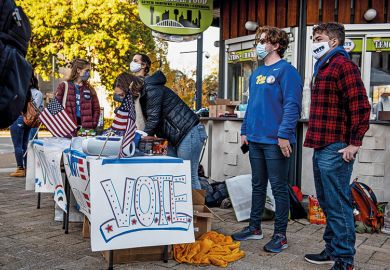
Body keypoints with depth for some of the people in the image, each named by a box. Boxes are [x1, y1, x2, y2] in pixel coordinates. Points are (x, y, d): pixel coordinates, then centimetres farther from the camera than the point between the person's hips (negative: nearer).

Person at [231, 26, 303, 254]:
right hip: (255, 139, 8)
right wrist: (245, 131, 16)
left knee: (279, 188, 2)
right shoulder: (256, 73, 16)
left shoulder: (285, 70, -9)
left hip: (276, 141, -8)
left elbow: (292, 105, -16)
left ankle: (280, 235, 13)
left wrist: (284, 134, -22)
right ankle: (255, 228, 29)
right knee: (258, 185, 16)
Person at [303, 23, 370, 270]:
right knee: (327, 203, 16)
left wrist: (354, 143, -17)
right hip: (321, 148, 10)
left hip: (335, 150, -10)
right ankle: (332, 249, 28)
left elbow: (360, 106, -17)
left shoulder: (343, 65, -9)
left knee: (338, 204, -3)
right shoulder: (324, 67, 21)